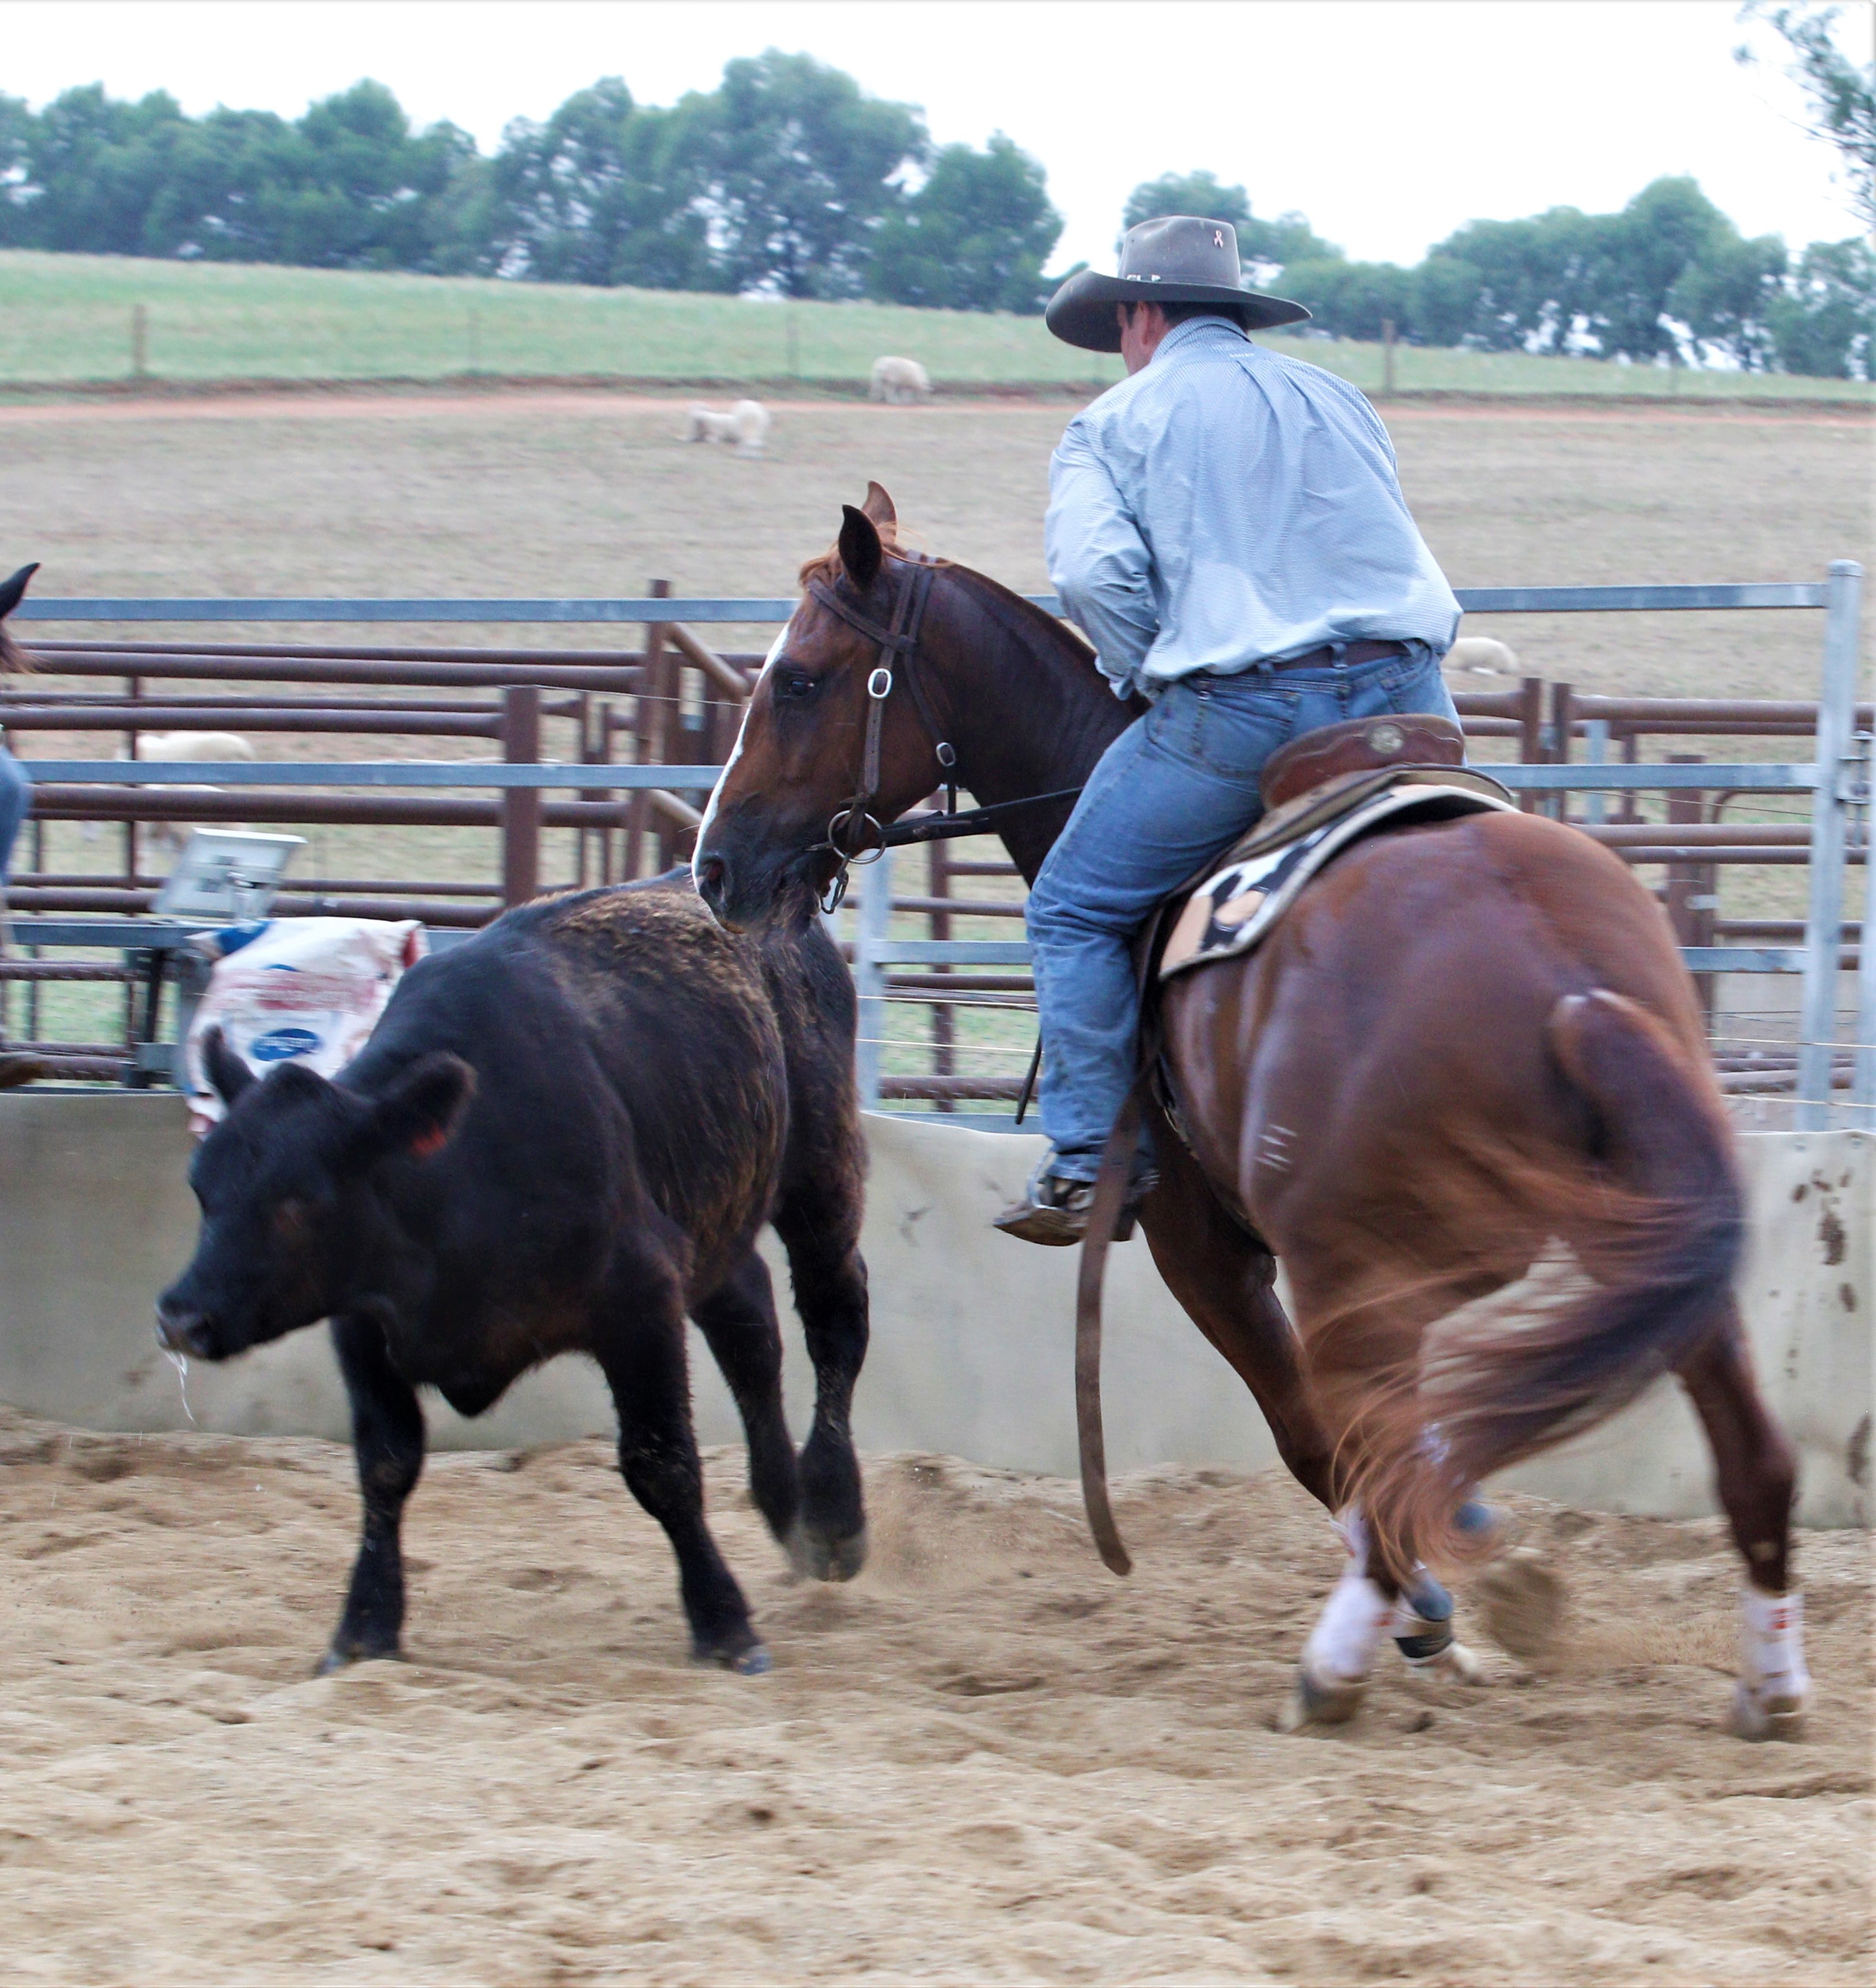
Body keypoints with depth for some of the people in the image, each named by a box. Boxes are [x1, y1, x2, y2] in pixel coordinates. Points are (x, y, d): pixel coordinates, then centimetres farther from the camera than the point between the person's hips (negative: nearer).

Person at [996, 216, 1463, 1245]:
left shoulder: (1119, 421, 8)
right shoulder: (1337, 399, 23)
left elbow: (1095, 573, -9)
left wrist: (1152, 679, 5)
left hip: (1237, 709, -4)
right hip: (1406, 694, 4)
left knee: (1073, 909, 9)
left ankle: (1090, 1158, 3)